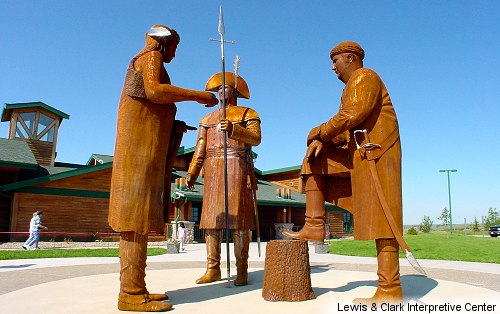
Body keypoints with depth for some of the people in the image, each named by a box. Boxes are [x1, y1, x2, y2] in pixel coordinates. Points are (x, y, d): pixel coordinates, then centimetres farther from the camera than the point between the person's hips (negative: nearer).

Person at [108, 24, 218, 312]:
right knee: (138, 216, -15)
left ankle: (133, 289, 5)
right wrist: (198, 95, -15)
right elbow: (154, 91, -19)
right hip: (142, 145, -10)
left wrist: (172, 126, 20)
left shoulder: (145, 65, 30)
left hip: (147, 147, 10)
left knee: (138, 218, 3)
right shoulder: (150, 56, 2)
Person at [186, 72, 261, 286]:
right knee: (211, 219, -1)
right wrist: (192, 173, 3)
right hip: (212, 170, 5)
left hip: (237, 167, -4)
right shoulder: (207, 119, 24)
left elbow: (256, 138, -7)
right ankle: (213, 269, 3)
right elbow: (200, 149, 15)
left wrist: (233, 129, -22)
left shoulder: (247, 114, 11)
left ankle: (242, 271, -5)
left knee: (239, 218, -8)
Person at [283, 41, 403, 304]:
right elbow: (345, 130, 17)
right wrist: (323, 142, -1)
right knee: (314, 161, 9)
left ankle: (390, 290, -10)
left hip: (376, 155, -10)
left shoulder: (365, 77, -5)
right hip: (359, 156, 10)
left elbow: (353, 115, -21)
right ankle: (315, 226, 0)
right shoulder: (351, 88, 25)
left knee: (380, 219, -13)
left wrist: (319, 132, -9)